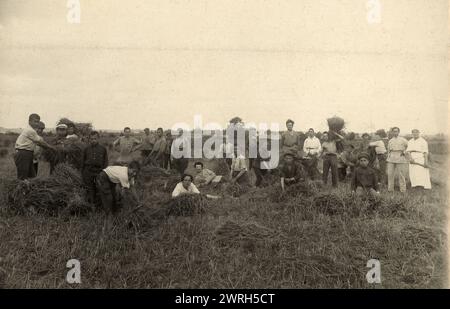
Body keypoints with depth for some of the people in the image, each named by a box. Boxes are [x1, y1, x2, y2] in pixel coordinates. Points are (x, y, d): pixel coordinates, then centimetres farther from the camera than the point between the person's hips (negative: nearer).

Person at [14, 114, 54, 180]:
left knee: (32, 176, 10)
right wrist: (50, 147, 3)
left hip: (28, 154, 10)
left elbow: (38, 143, 15)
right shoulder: (30, 130, -14)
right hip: (22, 154, -10)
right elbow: (40, 141, -9)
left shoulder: (32, 131, 15)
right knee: (22, 177, -8)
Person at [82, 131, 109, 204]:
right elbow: (83, 162, 12)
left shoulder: (103, 149, 4)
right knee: (90, 190, 2)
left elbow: (105, 163, 8)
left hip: (99, 172, -1)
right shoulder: (86, 149, 7)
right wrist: (82, 174, 9)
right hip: (88, 172, 1)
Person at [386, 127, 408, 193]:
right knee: (390, 174, -1)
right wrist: (388, 158, 14)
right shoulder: (390, 141, 15)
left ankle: (403, 189, 6)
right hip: (391, 159, 3)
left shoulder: (403, 140, 5)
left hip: (400, 158, -3)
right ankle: (390, 189, 7)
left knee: (401, 174, -1)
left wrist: (404, 152, 2)